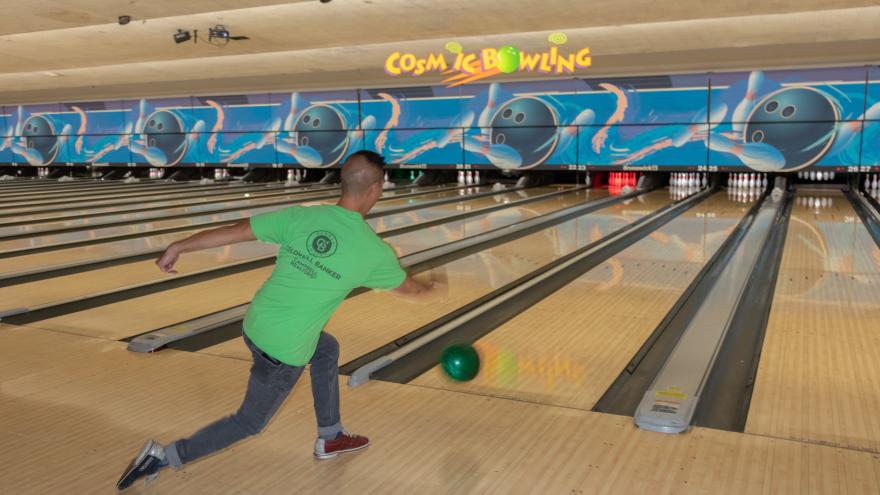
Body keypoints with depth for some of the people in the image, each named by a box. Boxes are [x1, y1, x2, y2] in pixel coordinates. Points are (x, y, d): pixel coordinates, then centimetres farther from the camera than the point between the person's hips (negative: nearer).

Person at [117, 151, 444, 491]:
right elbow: (409, 289, 6)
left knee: (327, 351, 28)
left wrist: (178, 247, 9)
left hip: (255, 325, 6)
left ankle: (330, 438, 39)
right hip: (284, 351, -5)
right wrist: (432, 287, 29)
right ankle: (166, 456, 17)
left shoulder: (300, 217, -7)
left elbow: (234, 231, -4)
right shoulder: (374, 250, -13)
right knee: (250, 423, 18)